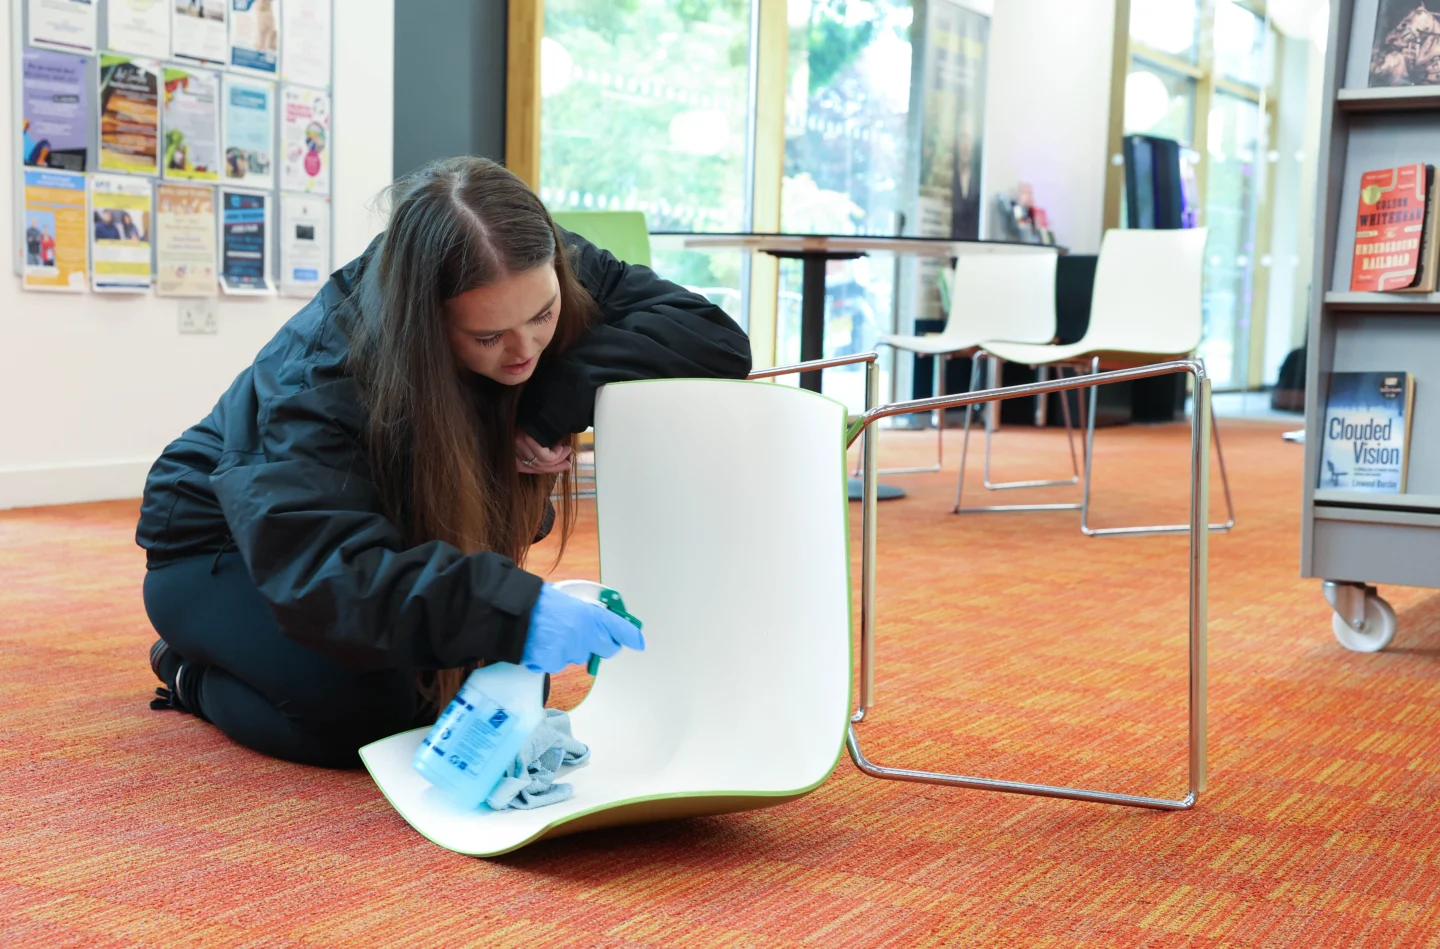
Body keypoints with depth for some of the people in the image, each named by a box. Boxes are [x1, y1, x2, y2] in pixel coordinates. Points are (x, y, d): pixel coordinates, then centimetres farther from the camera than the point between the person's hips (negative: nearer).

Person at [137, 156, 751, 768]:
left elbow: (716, 337, -28)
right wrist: (516, 609, -61)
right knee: (362, 708, -32)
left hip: (393, 537, 7)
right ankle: (192, 674, 1)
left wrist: (557, 398, -39)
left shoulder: (544, 277, -23)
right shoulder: (321, 373, -38)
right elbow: (321, 568, -48)